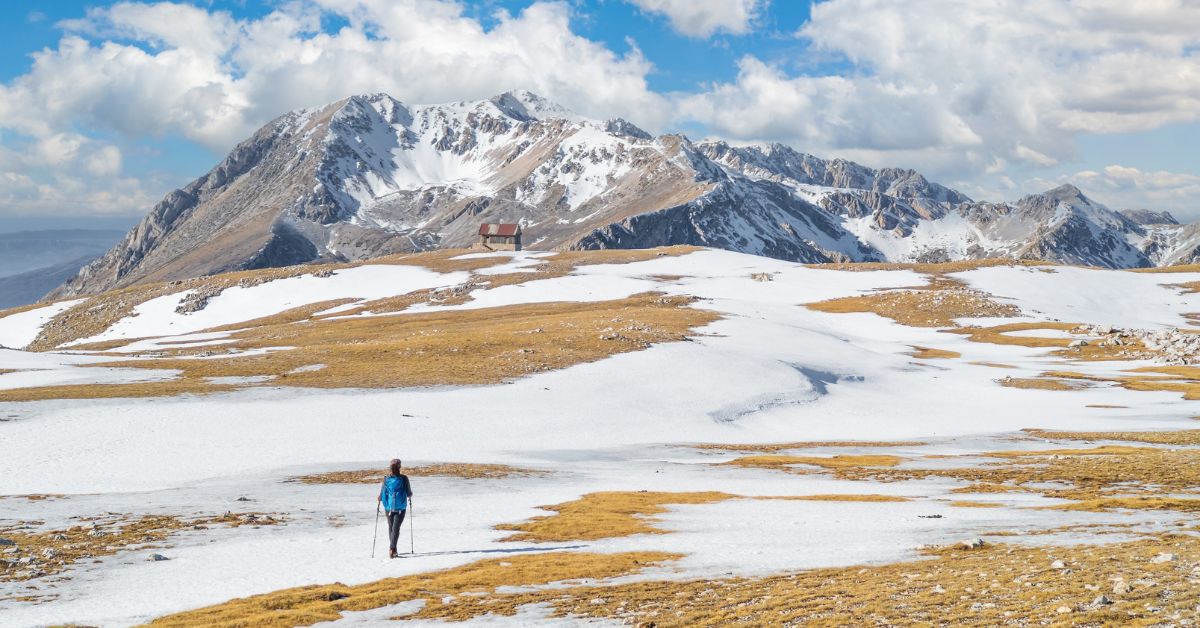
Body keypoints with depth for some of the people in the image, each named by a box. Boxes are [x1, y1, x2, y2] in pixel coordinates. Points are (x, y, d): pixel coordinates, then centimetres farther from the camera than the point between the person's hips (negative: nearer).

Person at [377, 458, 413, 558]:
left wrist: (378, 502, 19)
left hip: (389, 508, 2)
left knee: (391, 527, 16)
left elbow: (381, 494, -2)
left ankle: (393, 550, 24)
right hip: (401, 509, -2)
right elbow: (409, 493, -2)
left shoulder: (386, 479, -6)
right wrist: (410, 496, 22)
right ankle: (392, 548, -20)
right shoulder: (404, 479, -9)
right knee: (396, 528, -3)